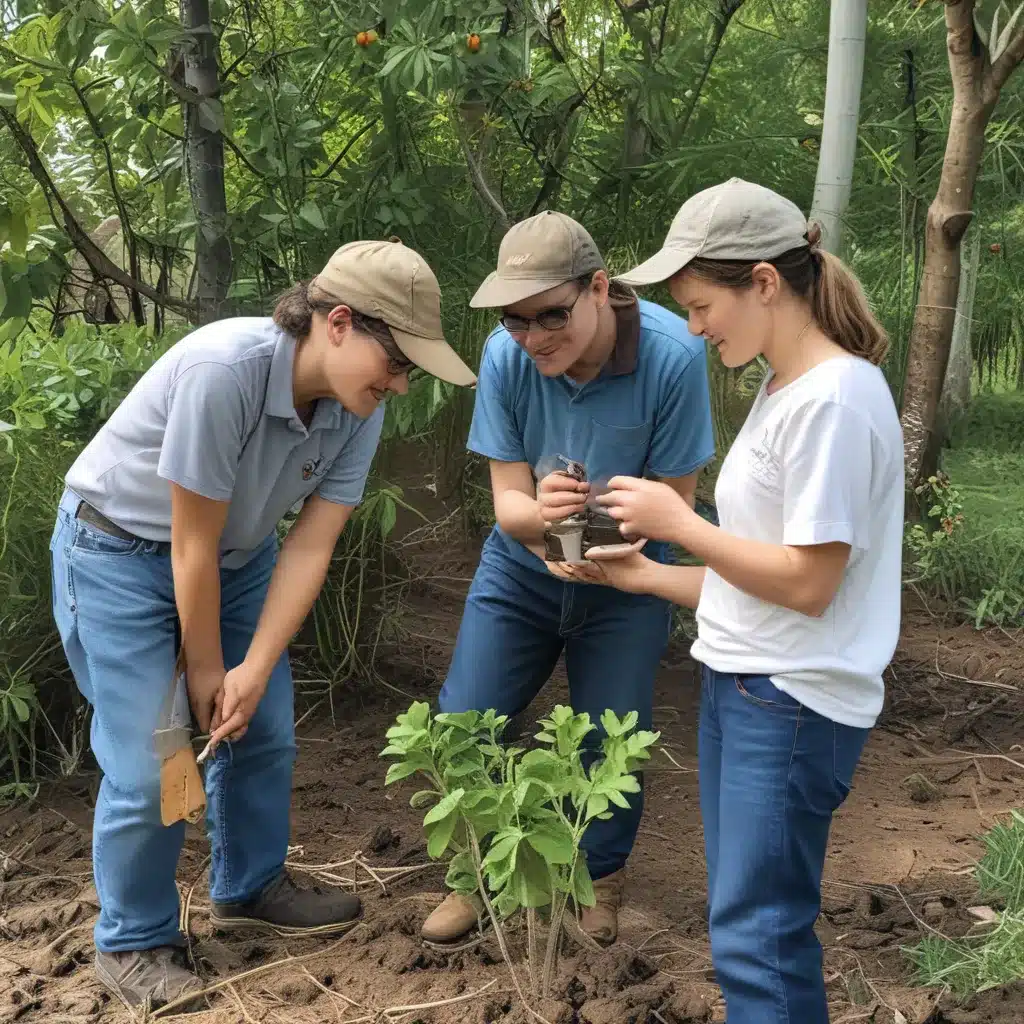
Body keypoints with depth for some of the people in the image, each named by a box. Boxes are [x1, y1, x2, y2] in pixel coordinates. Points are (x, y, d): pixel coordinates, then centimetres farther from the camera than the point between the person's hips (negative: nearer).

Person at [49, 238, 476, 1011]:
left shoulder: (359, 408, -16)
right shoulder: (223, 369, -36)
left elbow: (311, 547, -13)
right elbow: (192, 545, -26)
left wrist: (254, 670, -18)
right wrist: (205, 670, -15)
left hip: (238, 555, 6)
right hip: (121, 551, -6)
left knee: (264, 733, 10)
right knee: (149, 763, -6)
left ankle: (249, 888, 34)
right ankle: (134, 942, 16)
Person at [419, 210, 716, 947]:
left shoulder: (673, 355, -28)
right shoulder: (507, 356, -22)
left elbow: (674, 501, -19)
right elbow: (507, 500, -18)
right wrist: (539, 511, -42)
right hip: (521, 568, 2)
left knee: (609, 745, 8)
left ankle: (601, 878, 37)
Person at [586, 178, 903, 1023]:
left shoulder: (834, 398, -19)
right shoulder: (781, 390, 10)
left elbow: (808, 583, -20)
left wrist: (679, 522, -13)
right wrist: (648, 577, 10)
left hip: (793, 703, -9)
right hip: (739, 683, 9)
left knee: (756, 937, -4)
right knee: (751, 921, 16)